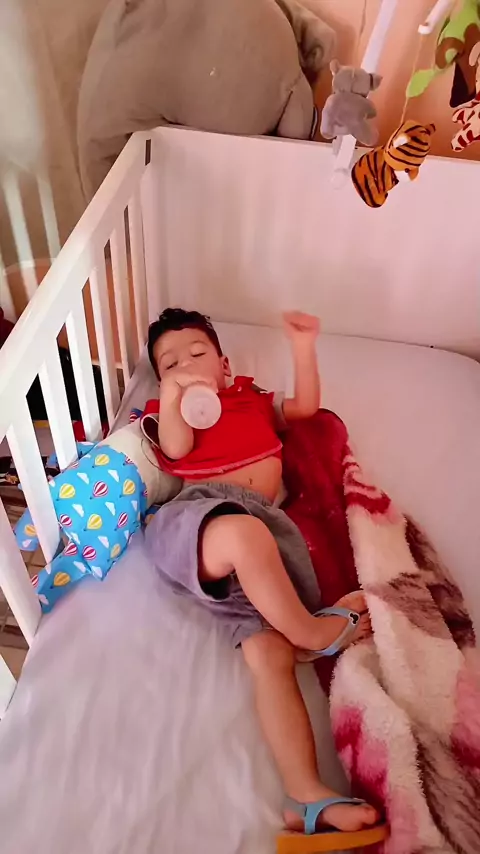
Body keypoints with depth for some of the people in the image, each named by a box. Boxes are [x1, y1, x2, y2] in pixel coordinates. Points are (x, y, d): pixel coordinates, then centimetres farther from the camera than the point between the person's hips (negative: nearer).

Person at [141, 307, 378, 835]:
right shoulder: (167, 411, 27)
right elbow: (177, 447, 5)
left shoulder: (252, 398, 38)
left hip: (265, 526, 3)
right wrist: (170, 398, -14)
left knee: (269, 652, -19)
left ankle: (309, 797, -20)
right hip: (196, 513, -2)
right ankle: (311, 628, -17)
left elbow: (306, 405, 32)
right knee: (244, 535, -41)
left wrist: (302, 346, 23)